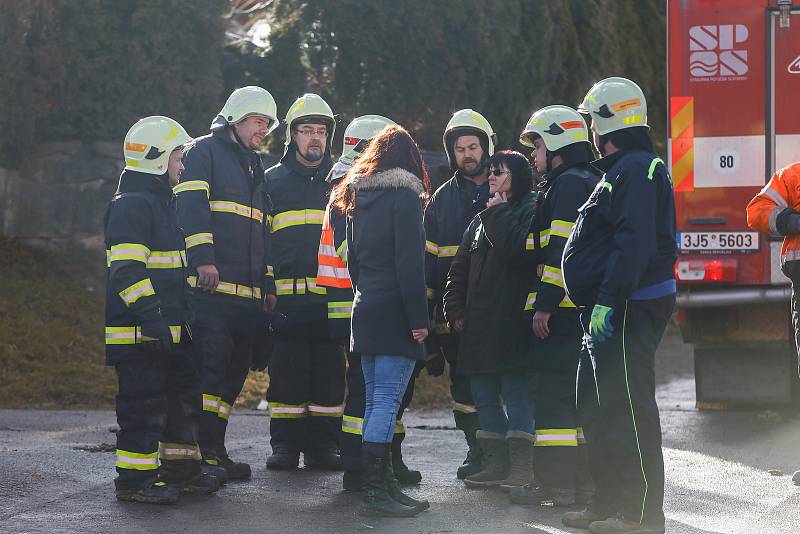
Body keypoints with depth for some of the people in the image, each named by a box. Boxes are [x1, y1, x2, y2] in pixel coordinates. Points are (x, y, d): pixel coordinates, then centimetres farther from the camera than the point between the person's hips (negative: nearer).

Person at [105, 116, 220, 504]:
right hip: (138, 333, -10)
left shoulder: (162, 203, 20)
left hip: (168, 330, 10)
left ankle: (180, 470, 25)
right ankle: (134, 479, -2)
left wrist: (183, 318, 28)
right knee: (144, 406, -7)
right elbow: (127, 270, -22)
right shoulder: (131, 205, -14)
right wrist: (152, 317, -26)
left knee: (184, 398, 15)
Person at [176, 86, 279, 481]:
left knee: (236, 367, 7)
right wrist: (203, 258, -22)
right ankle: (203, 452, -15)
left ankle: (214, 449, 12)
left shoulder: (254, 166, 27)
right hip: (211, 286, -9)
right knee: (212, 363, -15)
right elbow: (192, 204, -12)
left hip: (247, 290, 9)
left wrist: (268, 281, 24)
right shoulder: (205, 151, 1)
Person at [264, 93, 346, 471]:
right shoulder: (272, 181, 10)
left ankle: (323, 445, 7)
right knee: (286, 373, -1)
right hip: (286, 295, -1)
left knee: (329, 372, 1)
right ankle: (285, 445, 5)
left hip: (331, 297, 1)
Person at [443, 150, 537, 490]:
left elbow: (514, 249, -23)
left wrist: (497, 213, -11)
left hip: (511, 322, -8)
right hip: (478, 325, 8)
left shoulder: (528, 211, -3)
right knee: (484, 395, 9)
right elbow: (459, 269, 22)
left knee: (516, 394, -9)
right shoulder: (481, 220, 21)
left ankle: (521, 468, -9)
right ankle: (495, 464, 15)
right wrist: (455, 309, 11)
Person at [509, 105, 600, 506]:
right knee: (579, 394, 13)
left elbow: (564, 249, -21)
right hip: (585, 309, 10)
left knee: (554, 395, -8)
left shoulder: (569, 184, -12)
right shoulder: (589, 182, 21)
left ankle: (556, 484, -8)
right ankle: (583, 480, 17)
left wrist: (545, 304, -22)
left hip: (561, 309, -10)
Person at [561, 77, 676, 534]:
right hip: (608, 313, 11)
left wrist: (608, 300, -28)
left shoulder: (637, 169, -14)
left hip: (628, 312, -11)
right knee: (598, 407, 15)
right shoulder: (621, 170, 20)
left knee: (628, 410, -10)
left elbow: (635, 243, -25)